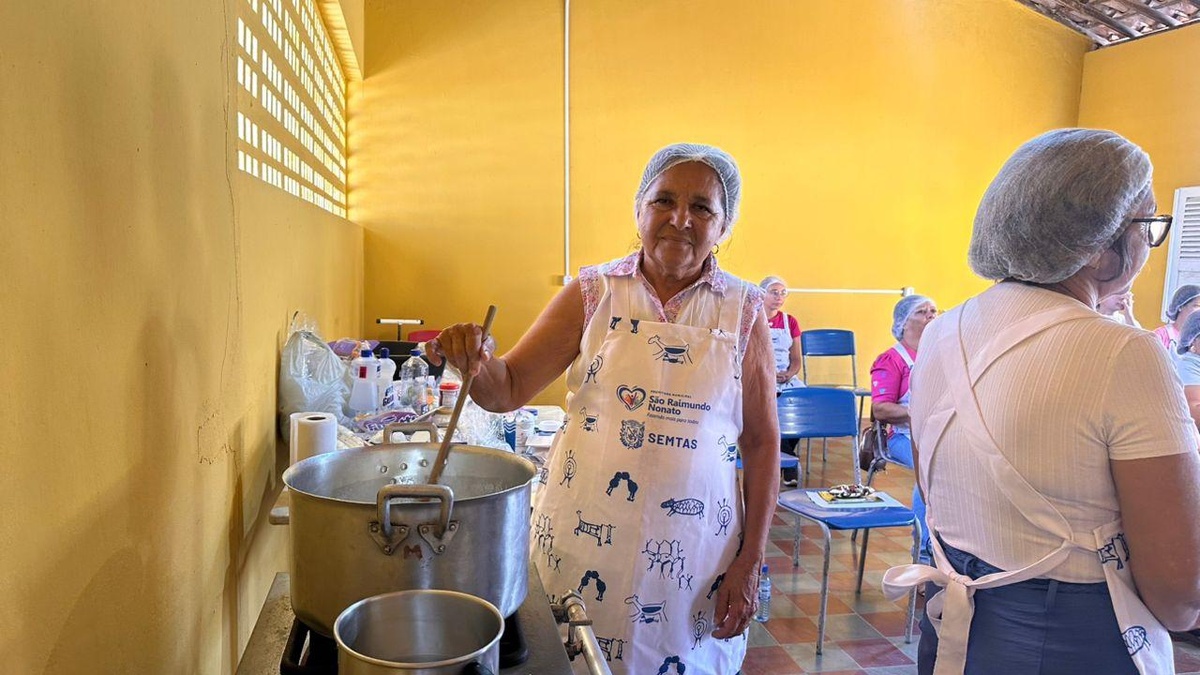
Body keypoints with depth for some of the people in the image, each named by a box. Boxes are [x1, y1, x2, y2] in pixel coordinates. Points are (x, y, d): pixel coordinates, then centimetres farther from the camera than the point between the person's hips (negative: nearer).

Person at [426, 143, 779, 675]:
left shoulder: (744, 311, -3)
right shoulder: (593, 293, -2)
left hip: (692, 552, 0)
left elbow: (761, 442, 0)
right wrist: (475, 361, -26)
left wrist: (751, 563, -2)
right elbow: (507, 391, -4)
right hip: (584, 539, 1)